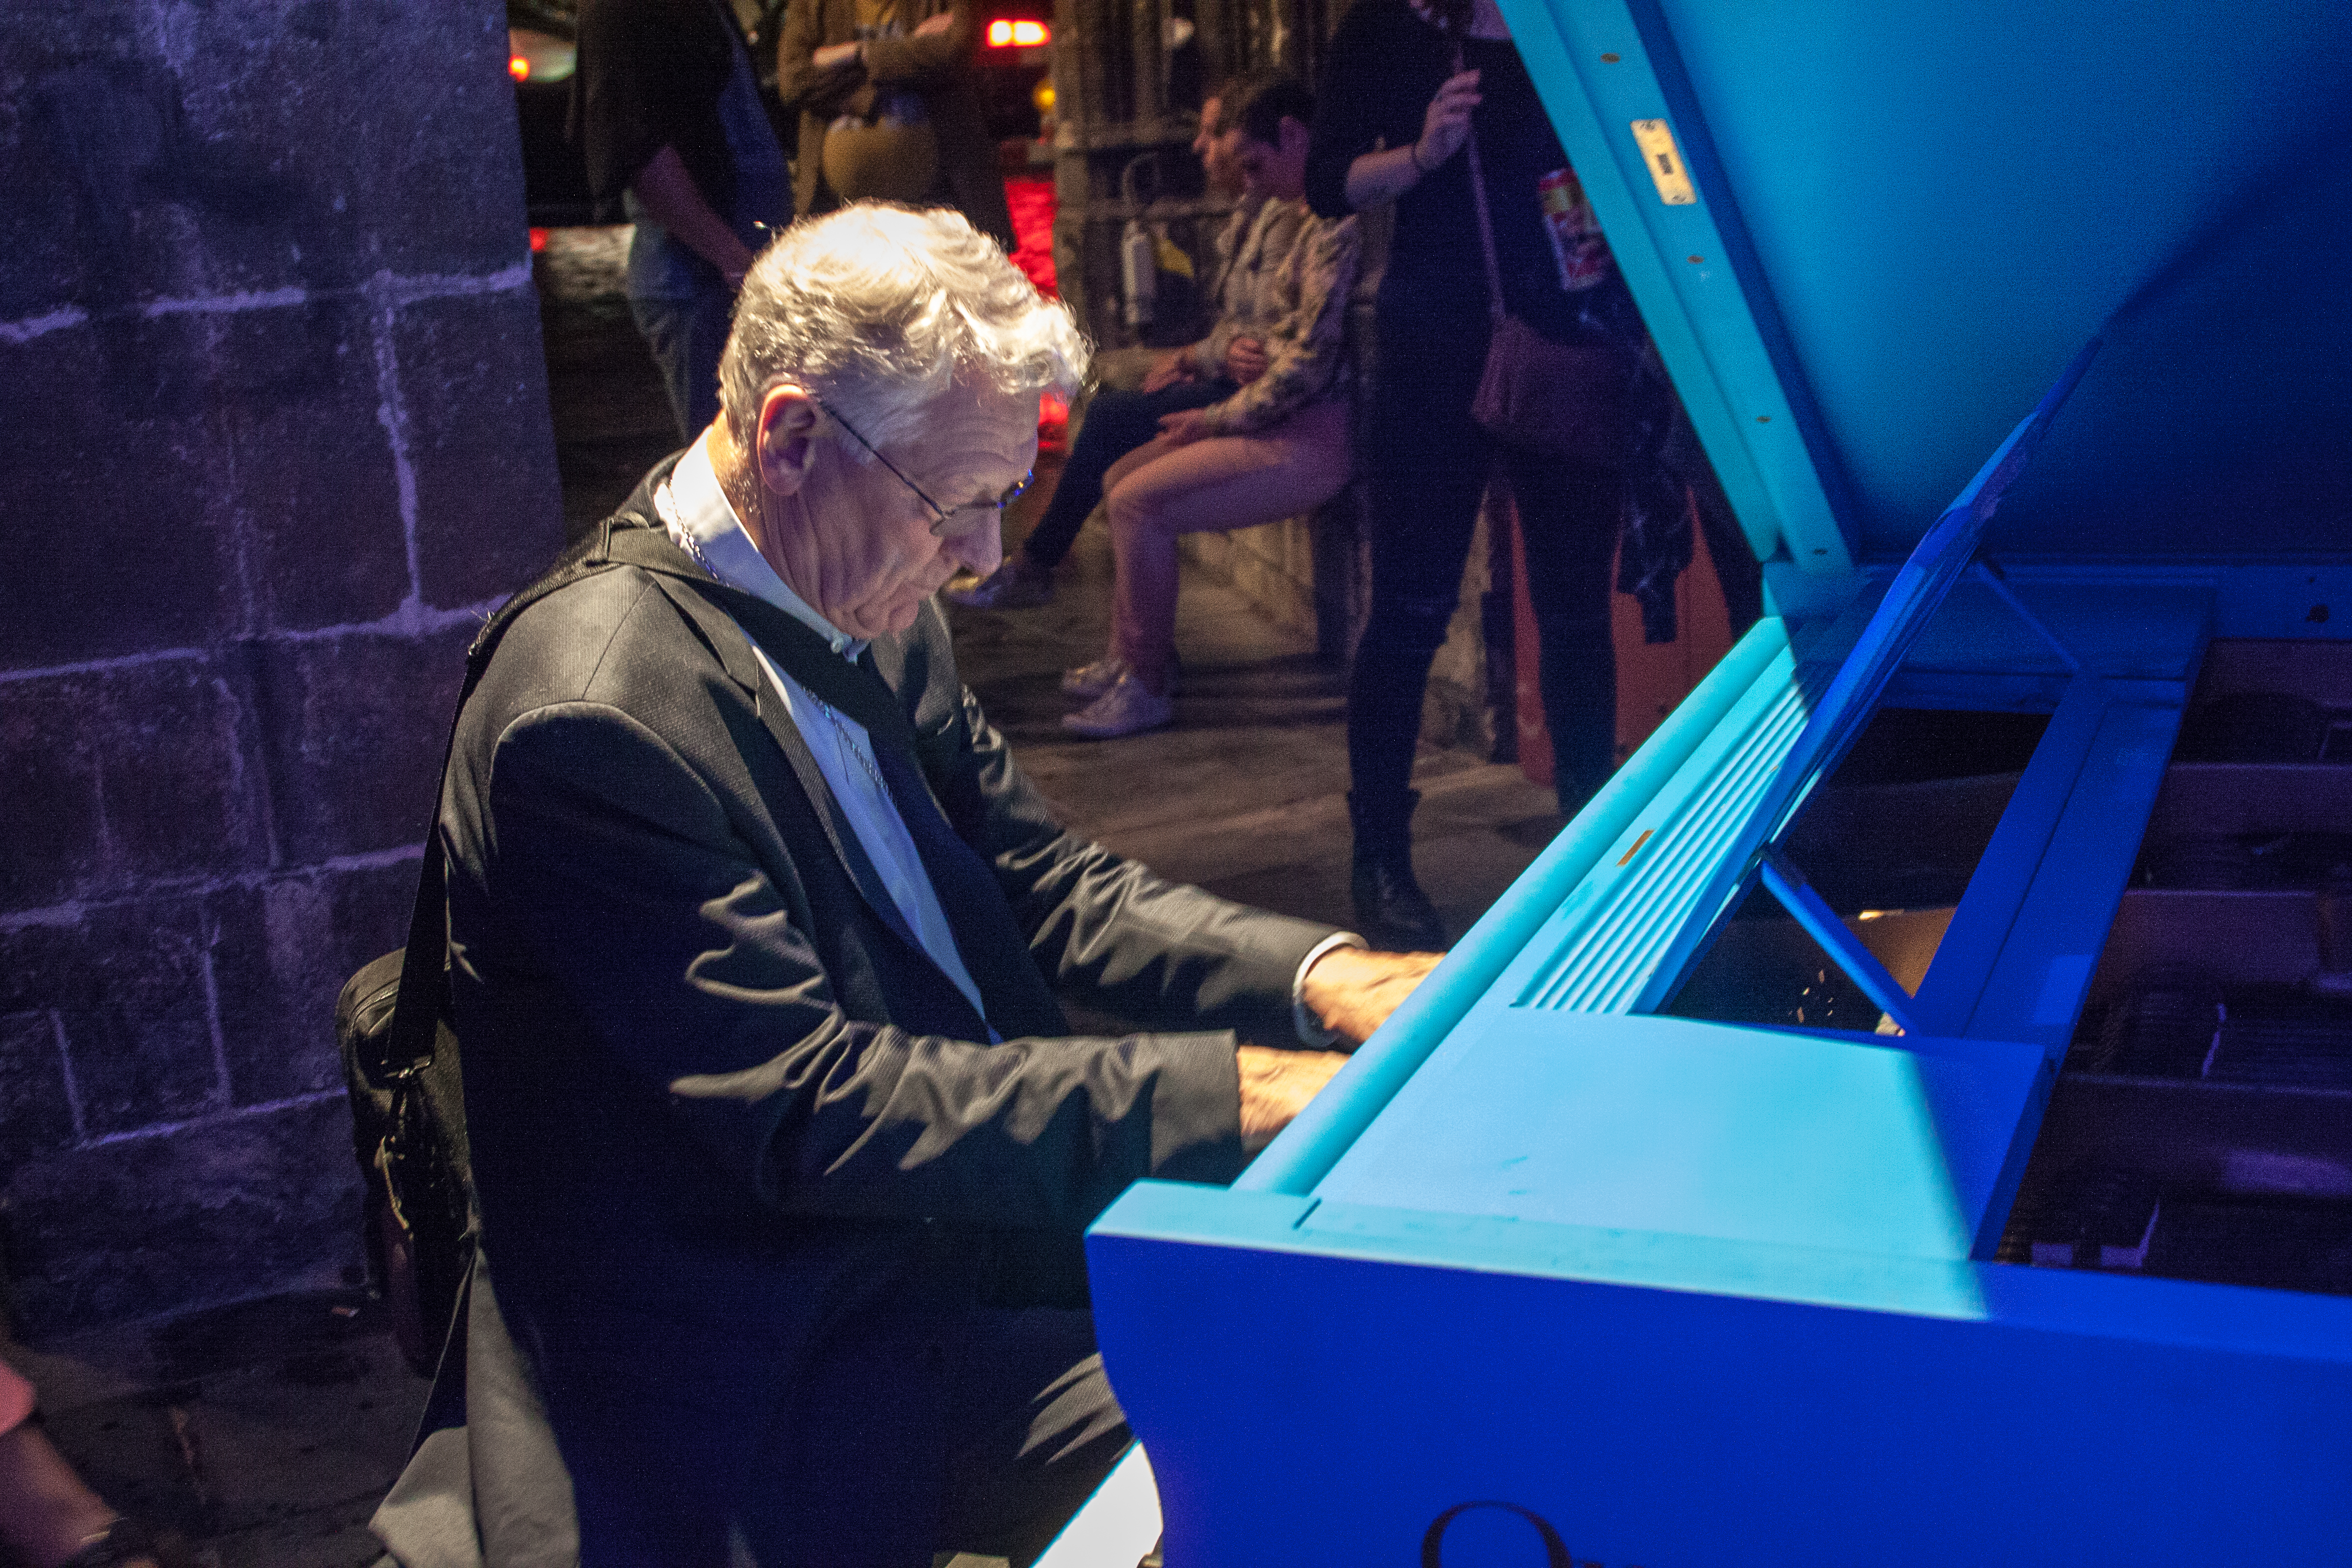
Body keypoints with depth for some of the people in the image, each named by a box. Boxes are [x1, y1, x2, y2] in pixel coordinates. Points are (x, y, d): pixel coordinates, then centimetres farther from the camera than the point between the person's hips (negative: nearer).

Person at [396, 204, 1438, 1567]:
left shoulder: (869, 612, 4)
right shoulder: (598, 718, -24)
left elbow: (1049, 891, 9)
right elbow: (808, 1109, -27)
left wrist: (1325, 979, -7)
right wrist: (1225, 1094, -31)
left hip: (967, 1228, 8)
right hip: (778, 1376, -8)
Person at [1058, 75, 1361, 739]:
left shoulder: (1337, 227, -18)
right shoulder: (1277, 214, 15)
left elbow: (1313, 359, -23)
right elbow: (1236, 318, 23)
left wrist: (1219, 419, -13)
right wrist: (1230, 345, -3)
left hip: (1313, 435, -11)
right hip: (1264, 417, 11)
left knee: (1139, 504, -17)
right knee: (1121, 479, 15)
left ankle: (1147, 686, -6)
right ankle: (1127, 655, 21)